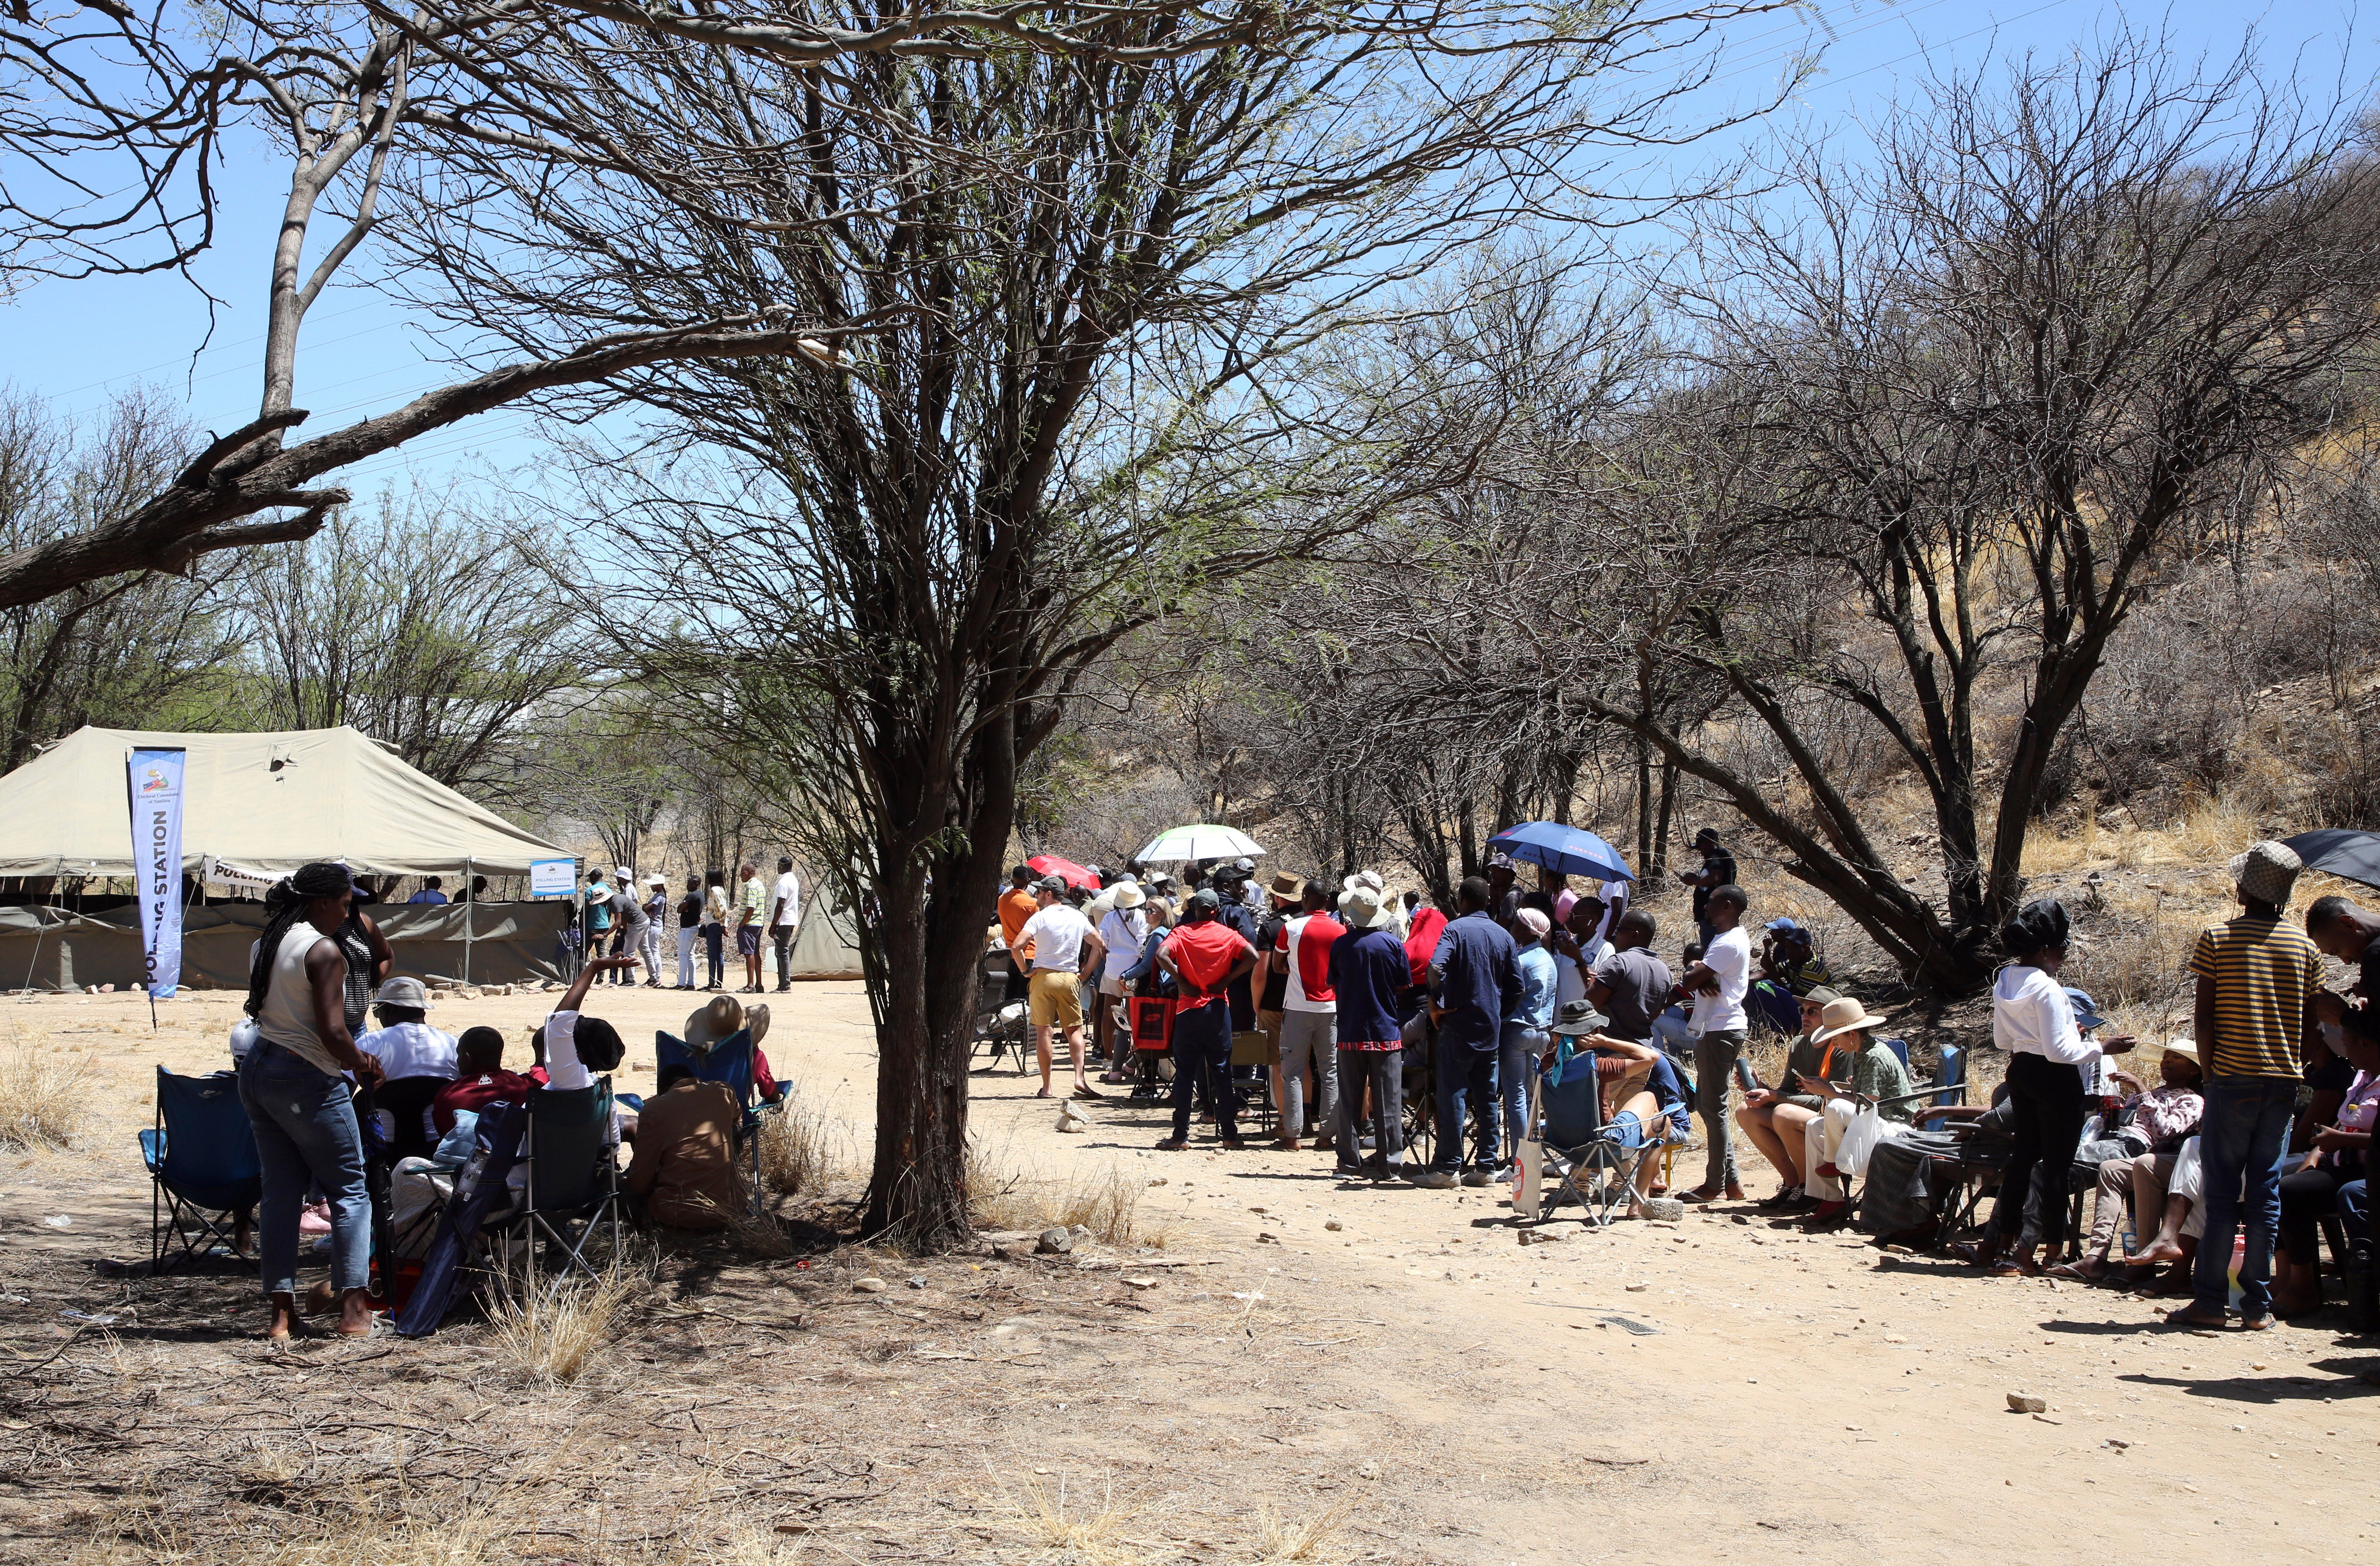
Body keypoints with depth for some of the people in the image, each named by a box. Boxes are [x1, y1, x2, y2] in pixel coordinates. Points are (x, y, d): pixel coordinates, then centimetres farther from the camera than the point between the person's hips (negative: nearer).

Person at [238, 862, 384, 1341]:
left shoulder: (266, 944, 11)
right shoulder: (323, 950, -14)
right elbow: (332, 1032, -20)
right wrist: (363, 1065, -1)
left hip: (256, 1069, 8)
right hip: (306, 1081, -8)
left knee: (280, 1191, 10)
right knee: (350, 1190, 2)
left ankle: (282, 1310, 9)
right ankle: (353, 1309, -1)